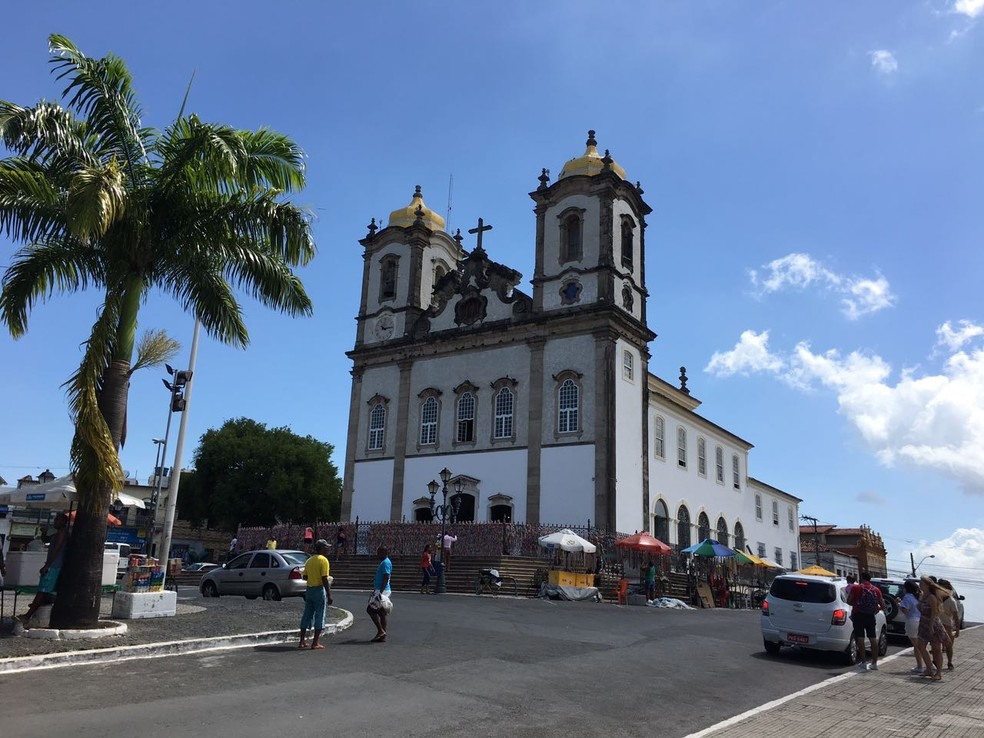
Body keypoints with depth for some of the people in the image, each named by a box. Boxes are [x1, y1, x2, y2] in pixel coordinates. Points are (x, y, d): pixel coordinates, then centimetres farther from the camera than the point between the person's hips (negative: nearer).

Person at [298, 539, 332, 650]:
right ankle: (315, 643, 1)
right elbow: (325, 579, -17)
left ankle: (302, 642, 16)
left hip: (309, 590, 7)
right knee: (319, 616, 0)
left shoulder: (309, 561, 11)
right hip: (320, 590, -7)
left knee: (306, 616, 13)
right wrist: (329, 595, -15)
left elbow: (305, 576, 13)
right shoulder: (323, 560, -13)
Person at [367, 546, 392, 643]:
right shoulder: (383, 562, 17)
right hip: (380, 590, 10)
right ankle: (382, 635, 12)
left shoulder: (385, 563, -15)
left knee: (370, 609, -10)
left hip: (382, 591, -10)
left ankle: (380, 631, -9)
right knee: (381, 613, 10)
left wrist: (380, 592, -25)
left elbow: (386, 578, -21)